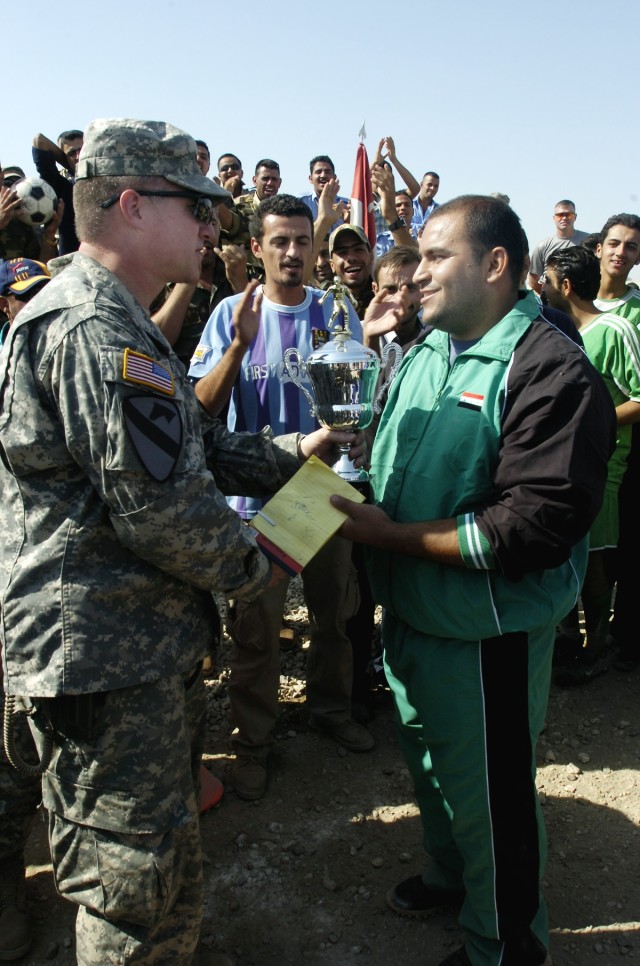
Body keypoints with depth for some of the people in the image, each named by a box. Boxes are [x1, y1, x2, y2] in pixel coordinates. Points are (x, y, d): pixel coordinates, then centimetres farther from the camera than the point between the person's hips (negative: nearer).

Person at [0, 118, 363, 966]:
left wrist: (294, 452, 13)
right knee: (142, 887, 6)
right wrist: (252, 568, -8)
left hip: (135, 641, 11)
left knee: (151, 863, 27)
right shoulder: (98, 331, -21)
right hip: (109, 654, -11)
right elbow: (162, 506, -25)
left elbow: (193, 445, 19)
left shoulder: (101, 316, 16)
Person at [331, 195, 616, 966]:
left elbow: (536, 527, -28)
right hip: (409, 614, 8)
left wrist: (394, 534, -24)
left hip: (485, 636, -8)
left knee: (488, 796, 12)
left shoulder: (549, 369, -21)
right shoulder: (424, 354, 7)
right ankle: (452, 878, 54)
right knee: (430, 767, 27)